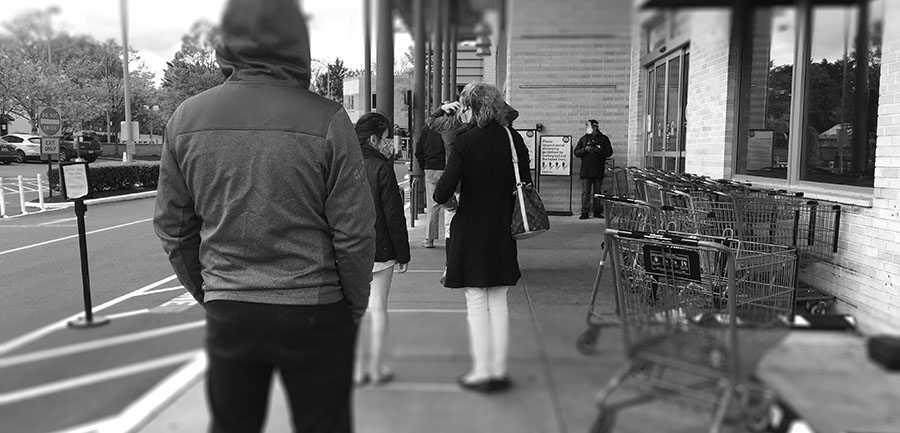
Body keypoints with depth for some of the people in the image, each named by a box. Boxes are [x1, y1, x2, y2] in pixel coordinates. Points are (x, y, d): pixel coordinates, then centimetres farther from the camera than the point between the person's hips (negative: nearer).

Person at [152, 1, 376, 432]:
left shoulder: (186, 118, -2)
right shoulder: (326, 121, -14)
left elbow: (172, 227, 5)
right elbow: (354, 234, -12)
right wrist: (356, 305, 3)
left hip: (226, 312, 4)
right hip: (313, 311, -3)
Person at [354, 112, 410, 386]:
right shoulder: (382, 168, -11)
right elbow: (394, 214, -11)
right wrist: (402, 254, -4)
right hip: (380, 250, -4)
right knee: (378, 308, 7)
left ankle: (357, 370, 15)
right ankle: (376, 369, 16)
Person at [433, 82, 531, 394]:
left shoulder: (465, 142, -12)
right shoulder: (514, 140, 2)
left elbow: (445, 189, -18)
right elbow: (526, 185, 7)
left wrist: (441, 197, 3)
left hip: (471, 231, -4)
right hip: (503, 232, 5)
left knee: (477, 305, 5)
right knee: (498, 304, 13)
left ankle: (482, 372, 12)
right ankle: (499, 370, 20)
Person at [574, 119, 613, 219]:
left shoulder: (603, 139, 7)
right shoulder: (583, 139, 13)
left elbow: (609, 152, 0)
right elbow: (576, 152, 8)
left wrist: (598, 150, -13)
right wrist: (585, 149, -10)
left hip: (598, 171, -1)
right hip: (586, 171, 1)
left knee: (598, 192, 4)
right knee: (585, 192, -4)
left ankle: (597, 211, 11)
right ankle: (585, 212, -3)